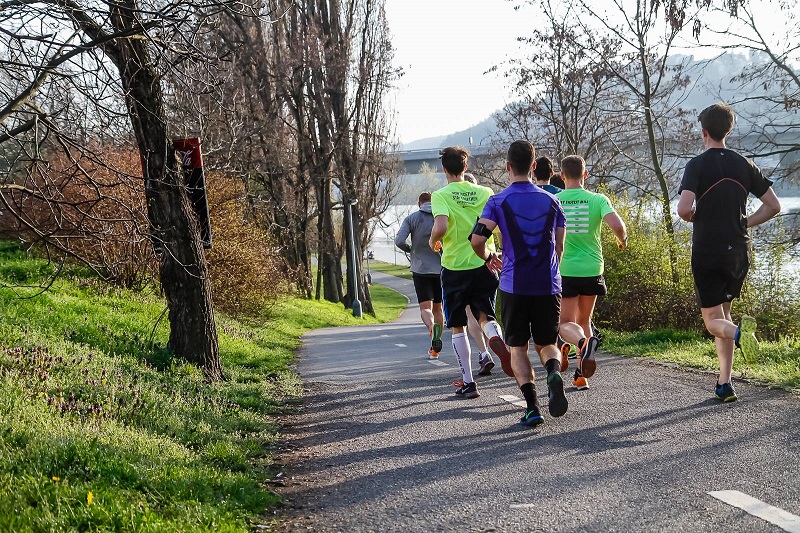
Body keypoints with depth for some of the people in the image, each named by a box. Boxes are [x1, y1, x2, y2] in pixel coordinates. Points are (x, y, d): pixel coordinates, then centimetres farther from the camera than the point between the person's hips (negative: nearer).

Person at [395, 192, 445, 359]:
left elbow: (399, 241, -10)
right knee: (438, 308, 13)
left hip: (421, 269, -2)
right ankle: (435, 349, 17)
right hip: (441, 268, 2)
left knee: (425, 307, -4)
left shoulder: (411, 218, 1)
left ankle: (432, 328, -36)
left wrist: (410, 249, 9)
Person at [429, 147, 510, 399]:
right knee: (485, 318, 11)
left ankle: (468, 383, 10)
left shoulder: (441, 195, -9)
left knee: (457, 327, 11)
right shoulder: (484, 193, 2)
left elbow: (441, 227, -24)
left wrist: (433, 241, -3)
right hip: (483, 265, 2)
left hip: (455, 267, -2)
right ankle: (497, 339, -25)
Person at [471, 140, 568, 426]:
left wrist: (487, 257, 8)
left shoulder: (498, 201, -3)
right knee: (547, 344, 13)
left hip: (514, 285, -2)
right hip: (548, 285, 2)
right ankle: (554, 373, -21)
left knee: (518, 347, 9)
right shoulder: (550, 201, 8)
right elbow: (560, 247, 12)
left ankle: (532, 405, -7)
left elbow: (477, 239, -14)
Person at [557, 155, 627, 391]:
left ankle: (584, 342, -32)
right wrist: (622, 240, 5)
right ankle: (581, 376, 16)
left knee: (566, 325, 3)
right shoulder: (598, 200, -5)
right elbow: (617, 225, -17)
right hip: (592, 269, 2)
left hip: (564, 270, -2)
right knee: (584, 320, 19)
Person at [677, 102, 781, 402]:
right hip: (739, 252, 4)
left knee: (713, 320, 4)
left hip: (707, 254, -4)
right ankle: (724, 384, 11)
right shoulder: (744, 165, 5)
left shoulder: (697, 166, -9)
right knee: (722, 312, 18)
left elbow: (684, 209, -21)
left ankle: (737, 331, -33)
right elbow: (773, 206, 6)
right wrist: (744, 223, 13)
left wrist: (692, 217, 1)